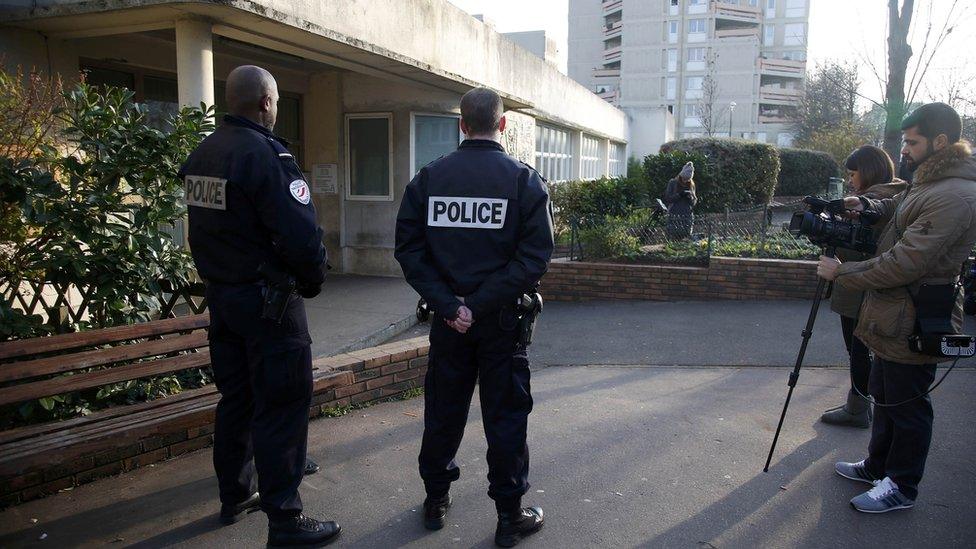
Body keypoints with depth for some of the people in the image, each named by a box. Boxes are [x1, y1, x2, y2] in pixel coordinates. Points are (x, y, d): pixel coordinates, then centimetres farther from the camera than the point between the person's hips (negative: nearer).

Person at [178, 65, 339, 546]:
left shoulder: (200, 154, 9)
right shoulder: (264, 153, -18)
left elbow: (205, 227, 14)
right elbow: (301, 233, -24)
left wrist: (217, 276, 16)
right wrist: (312, 281, -9)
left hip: (220, 294, 9)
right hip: (266, 299, -9)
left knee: (236, 398, 19)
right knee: (282, 407, -1)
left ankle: (235, 496, 33)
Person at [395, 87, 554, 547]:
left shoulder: (428, 178, 0)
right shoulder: (524, 180, -7)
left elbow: (409, 250, -7)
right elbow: (535, 255, -15)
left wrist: (449, 305, -10)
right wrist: (481, 304, -16)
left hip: (447, 320, 3)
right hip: (502, 320, -2)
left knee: (443, 409, 16)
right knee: (505, 415, 8)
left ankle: (436, 501, 31)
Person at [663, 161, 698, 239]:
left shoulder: (691, 185, 12)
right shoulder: (672, 183, 2)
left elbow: (694, 202, 12)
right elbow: (667, 198, -3)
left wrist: (690, 197, -10)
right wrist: (679, 195, -15)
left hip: (687, 216, 3)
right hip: (674, 215, -3)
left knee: (686, 238, -2)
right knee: (673, 238, -10)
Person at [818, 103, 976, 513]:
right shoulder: (926, 183, 8)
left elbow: (905, 263, -28)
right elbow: (897, 209, 26)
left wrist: (841, 273, -18)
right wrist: (869, 206, 3)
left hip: (915, 325, -10)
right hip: (897, 317, 10)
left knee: (906, 406, 5)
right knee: (885, 396, 22)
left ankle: (902, 487, 22)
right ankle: (878, 467, 38)